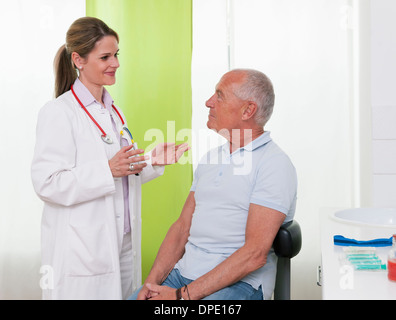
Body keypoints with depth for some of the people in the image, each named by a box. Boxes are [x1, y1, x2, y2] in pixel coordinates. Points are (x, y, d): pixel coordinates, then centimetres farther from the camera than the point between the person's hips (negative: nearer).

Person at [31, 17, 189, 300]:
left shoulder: (113, 111, 15)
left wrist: (152, 161, 2)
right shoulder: (58, 112, -11)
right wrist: (109, 170, -27)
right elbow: (47, 183, -19)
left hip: (124, 243, 8)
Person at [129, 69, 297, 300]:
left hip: (239, 282, -7)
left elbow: (255, 254, -17)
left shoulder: (275, 165, -9)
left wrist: (184, 295, -19)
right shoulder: (210, 159, 15)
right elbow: (182, 227, 14)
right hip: (183, 272, 7)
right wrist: (153, 282, -1)